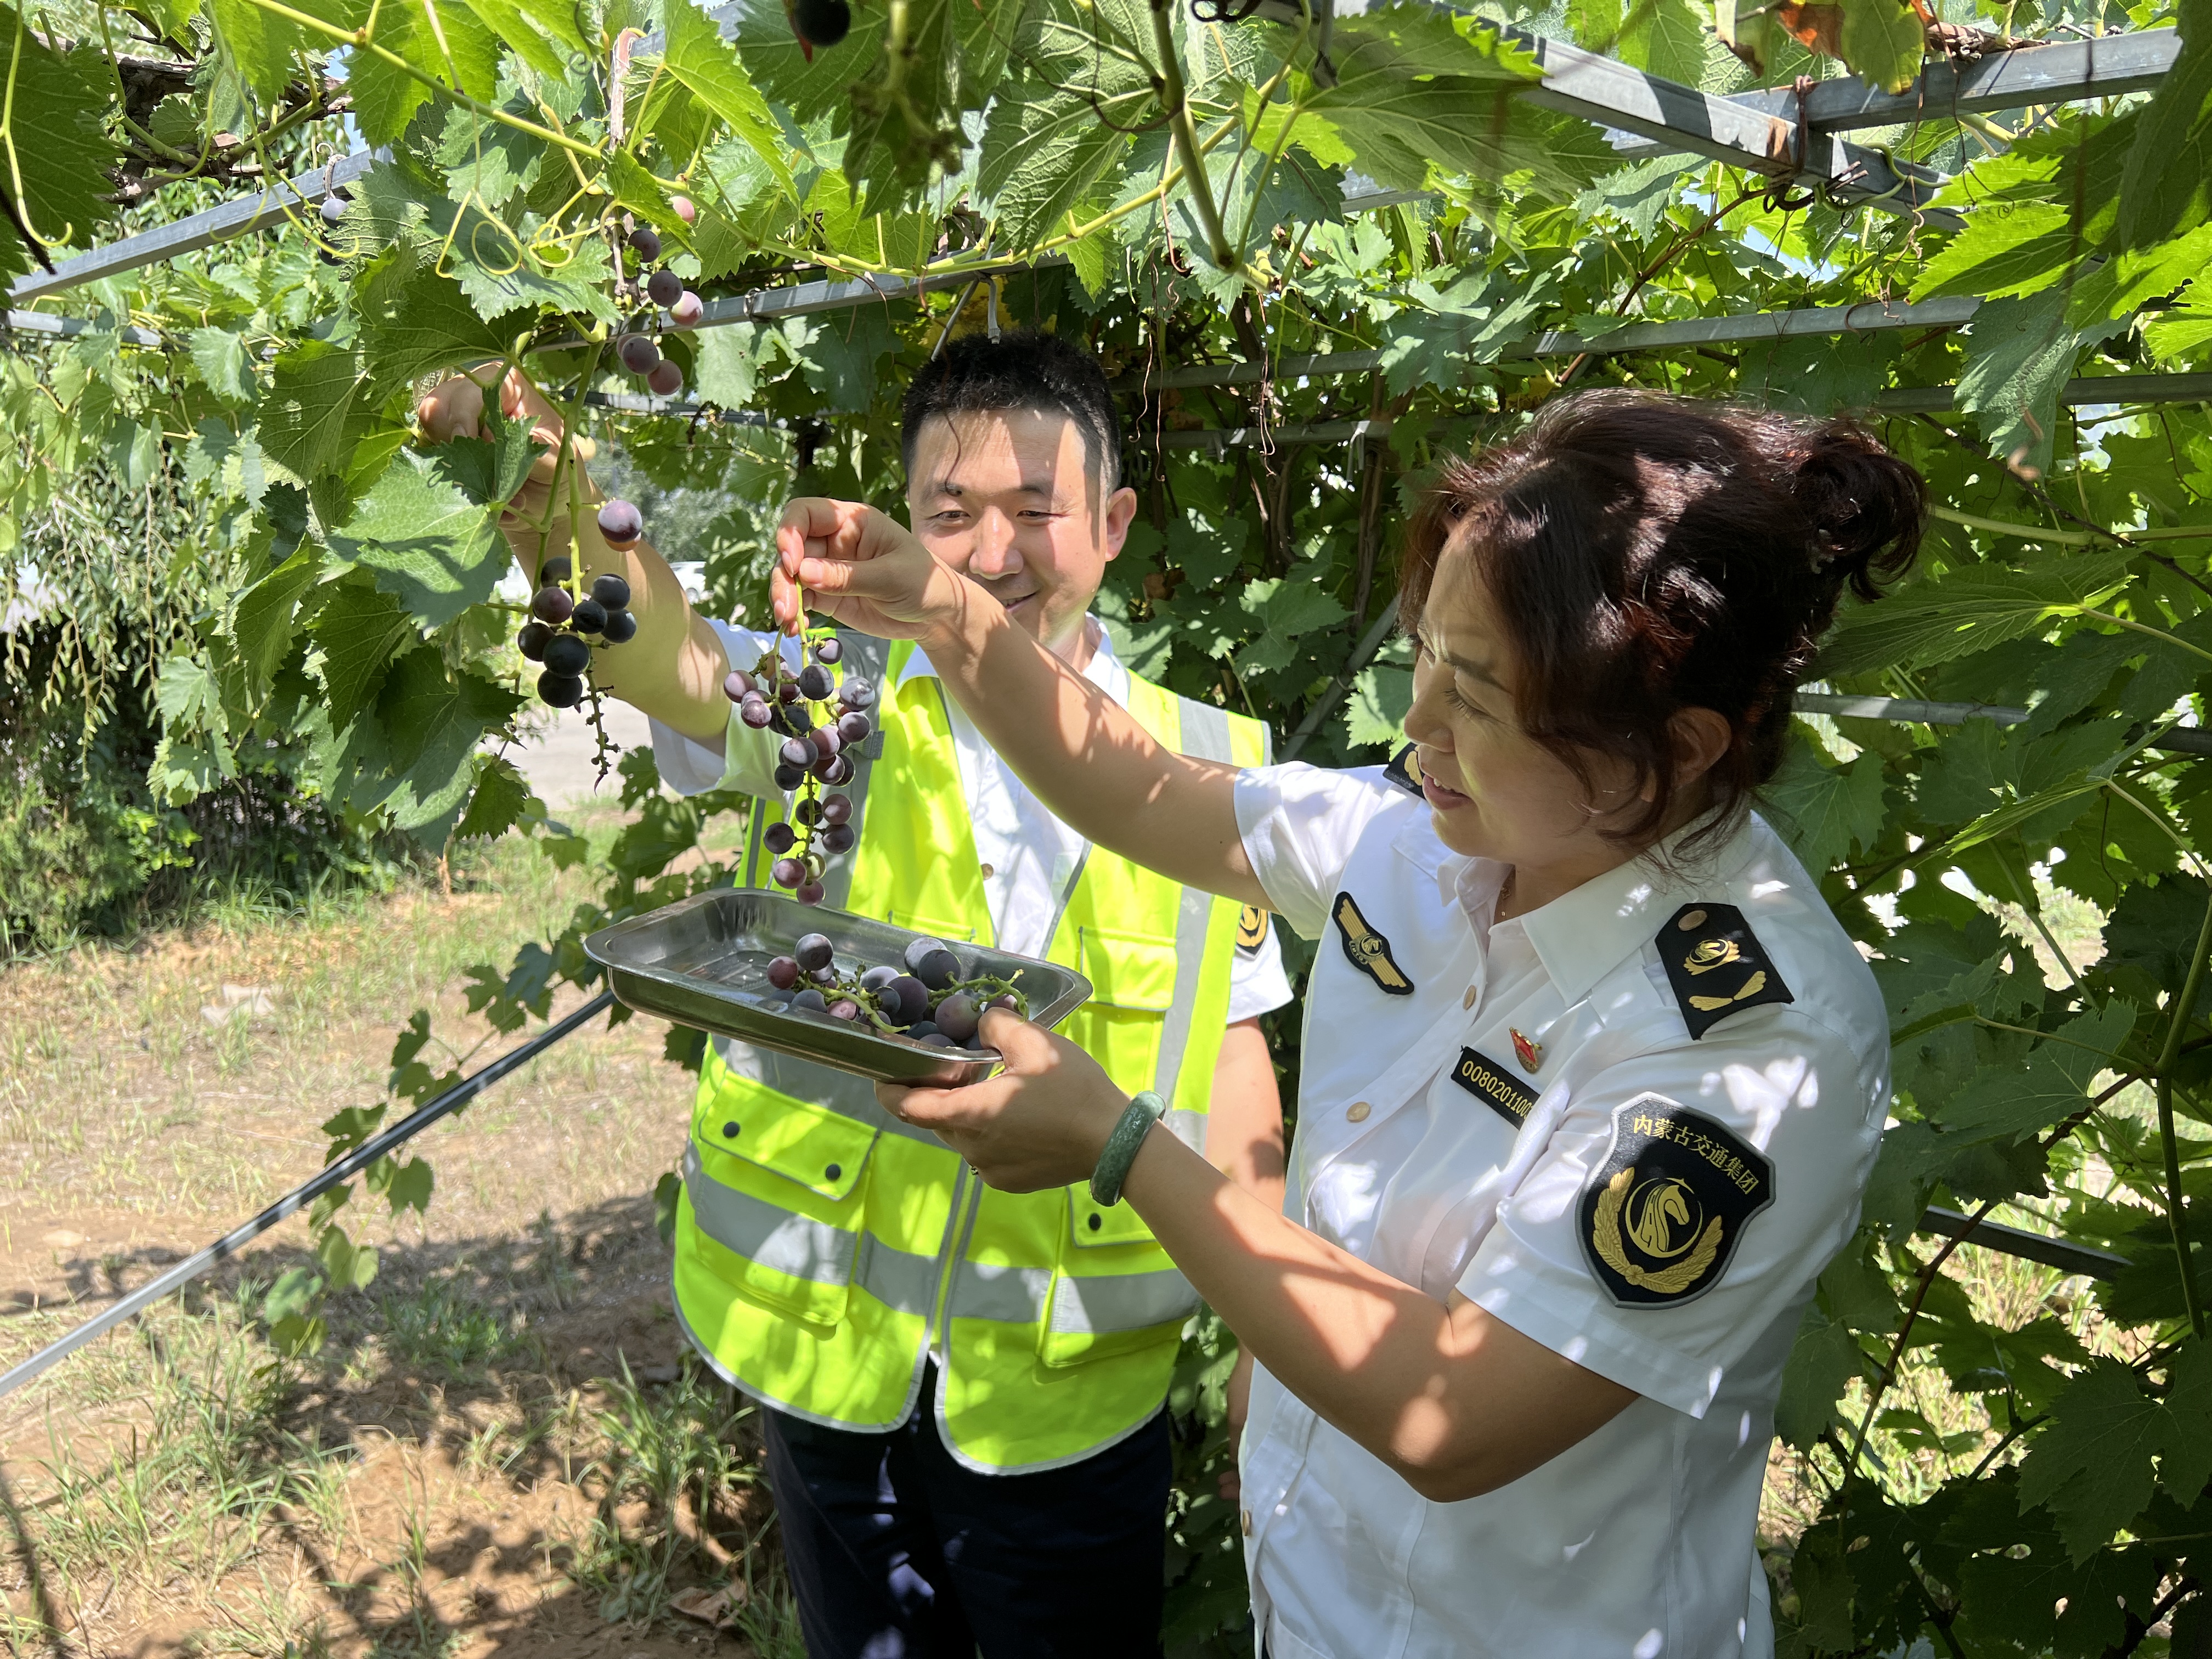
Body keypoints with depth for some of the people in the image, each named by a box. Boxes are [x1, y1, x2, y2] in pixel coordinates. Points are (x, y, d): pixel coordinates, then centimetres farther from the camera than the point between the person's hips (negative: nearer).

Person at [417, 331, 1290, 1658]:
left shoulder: (1206, 767, -4)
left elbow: (1233, 1062, 2)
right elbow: (657, 651, -27)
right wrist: (543, 499, -48)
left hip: (1074, 1397, 0)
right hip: (832, 1360, 1)